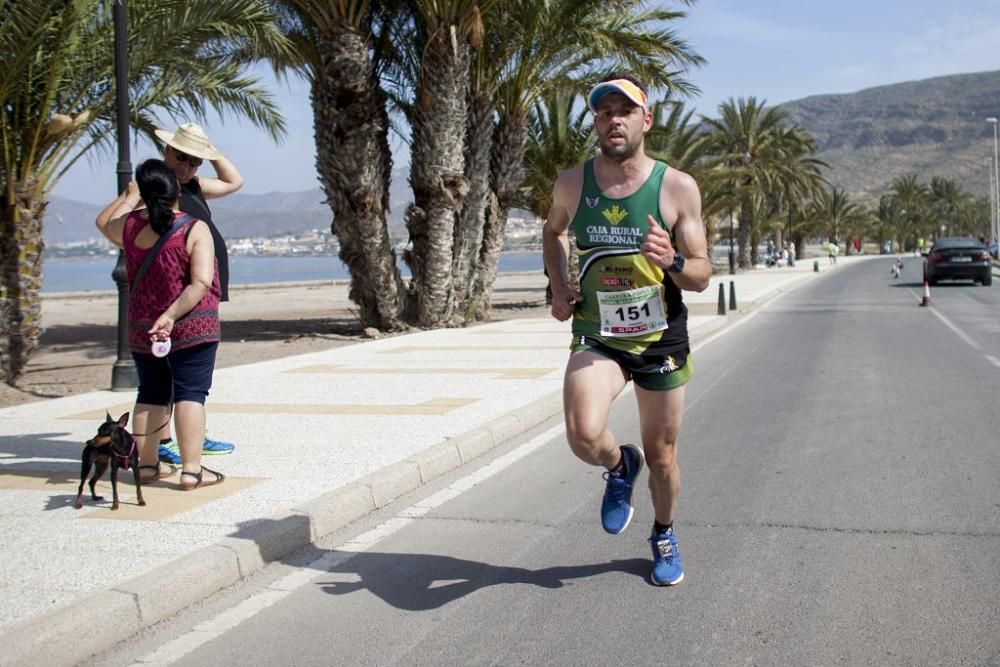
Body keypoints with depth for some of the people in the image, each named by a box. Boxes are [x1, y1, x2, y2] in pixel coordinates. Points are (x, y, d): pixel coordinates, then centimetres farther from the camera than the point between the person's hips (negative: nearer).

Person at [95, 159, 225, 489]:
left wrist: (128, 196, 36)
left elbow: (103, 222, 25)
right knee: (190, 394, -3)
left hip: (142, 331, 5)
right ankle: (191, 469, -7)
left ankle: (147, 463, 20)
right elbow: (201, 283, -21)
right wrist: (172, 315, -19)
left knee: (151, 395, 15)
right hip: (193, 328, -4)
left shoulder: (130, 226, 0)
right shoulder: (195, 229, -12)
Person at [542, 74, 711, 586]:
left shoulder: (678, 187, -9)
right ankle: (620, 466, 12)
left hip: (662, 339, 0)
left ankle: (664, 535, 43)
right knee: (585, 437, -25)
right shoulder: (572, 184, -3)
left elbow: (701, 275, -6)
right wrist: (559, 286, 4)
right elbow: (553, 231, 20)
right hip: (596, 339, 0)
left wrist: (672, 261, -29)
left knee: (661, 456, 12)